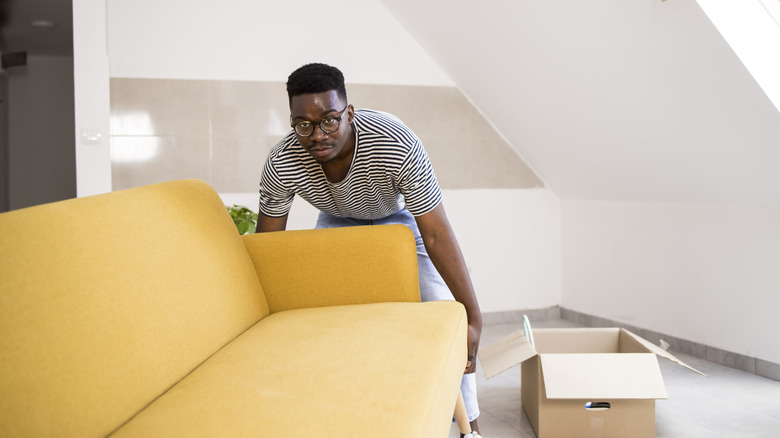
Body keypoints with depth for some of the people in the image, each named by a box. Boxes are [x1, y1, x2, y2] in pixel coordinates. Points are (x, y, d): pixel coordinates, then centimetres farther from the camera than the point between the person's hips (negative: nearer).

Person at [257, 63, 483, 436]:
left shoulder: (398, 145, -42)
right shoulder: (281, 165, -33)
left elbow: (436, 235, -38)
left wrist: (473, 318, -39)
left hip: (398, 213, -2)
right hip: (337, 219, 3)